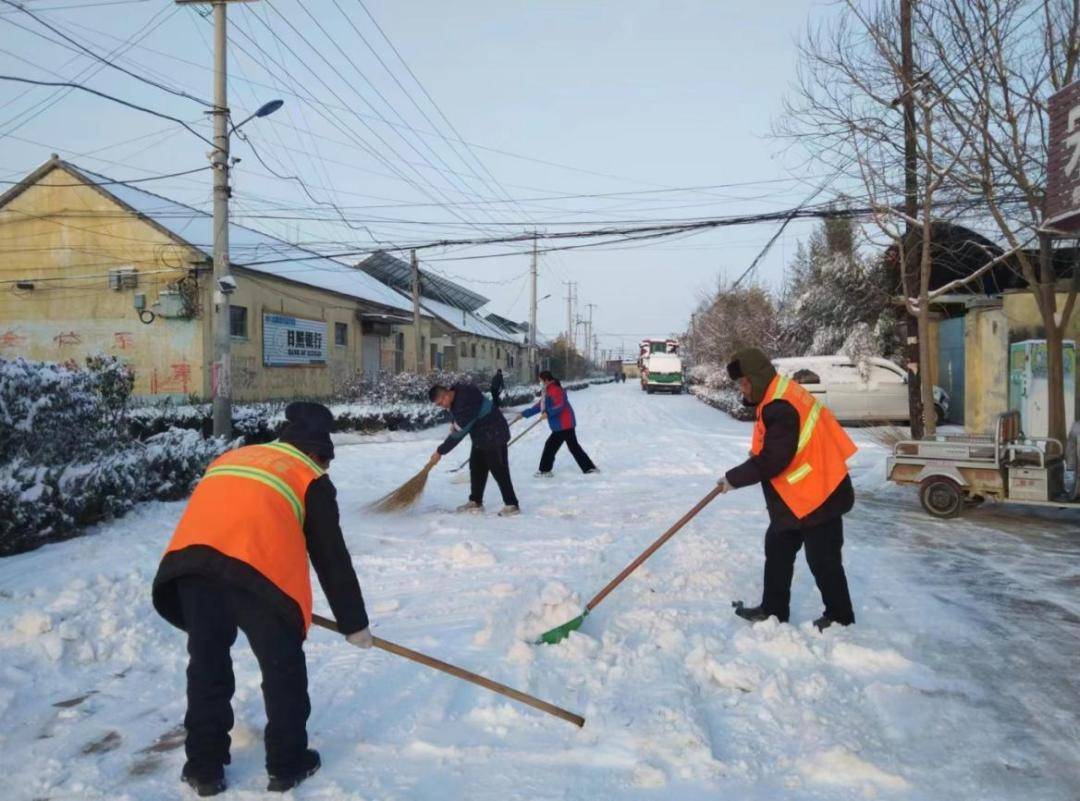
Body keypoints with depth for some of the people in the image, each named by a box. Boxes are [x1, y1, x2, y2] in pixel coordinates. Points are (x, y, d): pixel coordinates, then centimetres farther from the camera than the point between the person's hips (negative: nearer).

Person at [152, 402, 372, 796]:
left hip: (188, 560, 5)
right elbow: (331, 556, 20)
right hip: (257, 567, -4)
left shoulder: (231, 456, 35)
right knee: (283, 666, 13)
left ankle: (204, 766, 29)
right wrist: (354, 622, 27)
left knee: (206, 662, 20)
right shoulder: (311, 477, 21)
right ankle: (288, 765, 24)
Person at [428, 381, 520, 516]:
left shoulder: (465, 404, -32)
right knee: (476, 468, 14)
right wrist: (455, 424, 8)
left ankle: (511, 505, 0)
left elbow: (458, 434, -26)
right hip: (480, 437, 10)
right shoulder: (456, 391, -3)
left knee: (499, 471, -7)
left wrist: (440, 452, -17)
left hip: (494, 436, -10)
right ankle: (475, 501, 25)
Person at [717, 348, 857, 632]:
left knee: (822, 560, 4)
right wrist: (759, 453, 4)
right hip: (797, 497, 11)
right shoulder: (780, 397, 8)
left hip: (817, 496, -11)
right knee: (777, 550, 16)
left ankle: (840, 617, 20)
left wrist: (734, 478, -18)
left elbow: (774, 460, -26)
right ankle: (773, 610, 27)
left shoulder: (780, 408, -25)